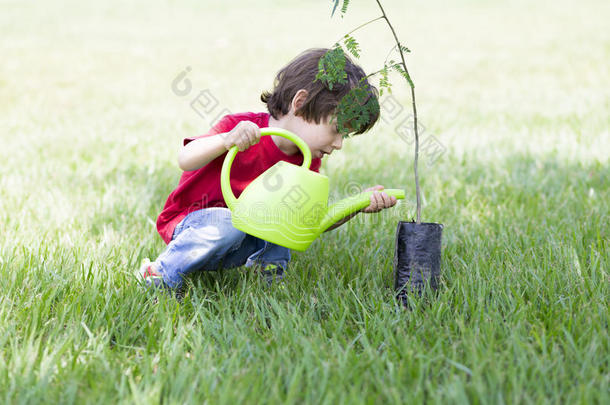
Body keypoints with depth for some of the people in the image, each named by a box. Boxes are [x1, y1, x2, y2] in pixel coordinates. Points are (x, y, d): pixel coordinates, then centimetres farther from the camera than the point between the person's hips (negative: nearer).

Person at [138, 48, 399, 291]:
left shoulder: (307, 162, -3)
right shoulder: (242, 127, -22)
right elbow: (186, 160, -33)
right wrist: (226, 140, -51)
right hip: (187, 224, -4)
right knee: (228, 222, -35)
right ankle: (161, 274, -19)